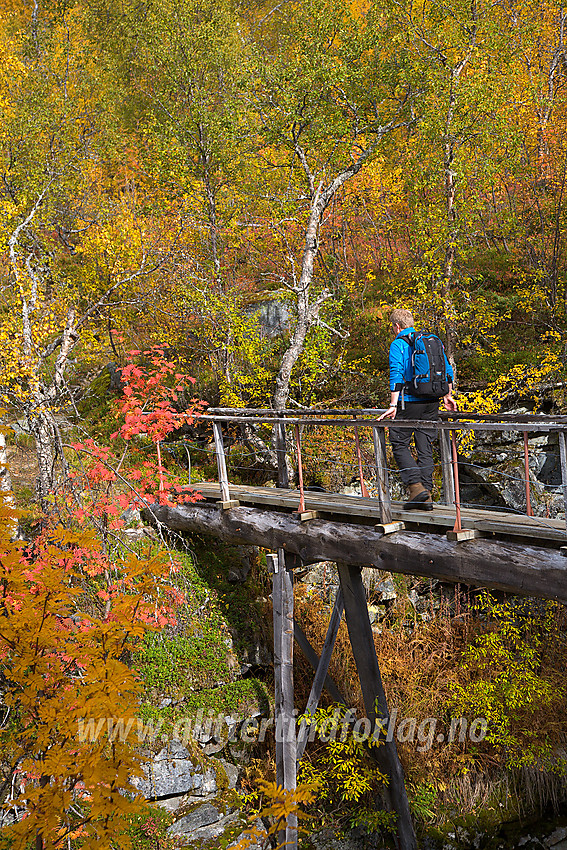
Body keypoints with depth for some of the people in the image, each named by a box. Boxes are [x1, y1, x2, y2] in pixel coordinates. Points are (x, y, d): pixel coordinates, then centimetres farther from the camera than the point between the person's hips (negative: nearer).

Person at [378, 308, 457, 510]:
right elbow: (447, 370, 14)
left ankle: (416, 486, -11)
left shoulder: (398, 344, -5)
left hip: (409, 402, -6)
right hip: (431, 403, 6)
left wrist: (393, 405, -16)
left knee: (399, 444, 4)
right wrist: (447, 396, 23)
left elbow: (396, 375, -15)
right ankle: (426, 496, 8)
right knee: (425, 449, 9)